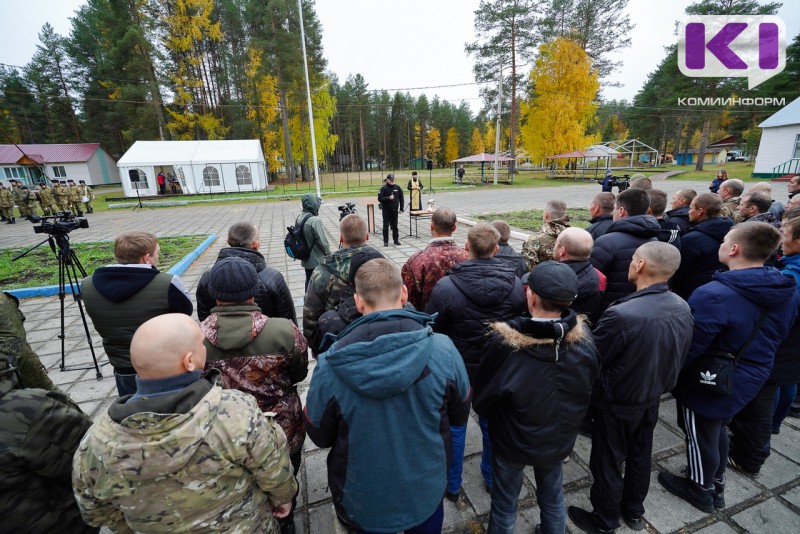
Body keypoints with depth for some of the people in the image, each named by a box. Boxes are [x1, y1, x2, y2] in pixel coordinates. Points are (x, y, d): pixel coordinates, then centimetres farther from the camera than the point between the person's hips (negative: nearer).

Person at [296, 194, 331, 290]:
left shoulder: (298, 219, 1)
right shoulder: (315, 220, -23)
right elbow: (323, 241, -20)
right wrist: (329, 255, -6)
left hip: (306, 259, 7)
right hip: (318, 260, -7)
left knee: (309, 281, 19)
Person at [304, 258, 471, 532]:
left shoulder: (330, 366, -27)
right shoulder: (443, 350, -25)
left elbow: (320, 436, -9)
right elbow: (460, 416, -7)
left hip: (362, 501, 0)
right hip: (426, 494, 1)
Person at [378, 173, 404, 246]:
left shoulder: (397, 187, 5)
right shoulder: (384, 188, -6)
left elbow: (401, 198, 9)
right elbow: (380, 198, -13)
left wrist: (401, 208, 5)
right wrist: (388, 198, -22)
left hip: (394, 210, 3)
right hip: (386, 210, -3)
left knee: (395, 226, 10)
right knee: (386, 226, 1)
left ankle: (396, 240, 21)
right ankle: (385, 241, 9)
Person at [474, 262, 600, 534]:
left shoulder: (506, 341, -35)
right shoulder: (584, 338, -21)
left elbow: (483, 394, -19)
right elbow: (589, 387, -3)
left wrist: (492, 417, 3)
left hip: (512, 439, -3)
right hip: (559, 438, 4)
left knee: (505, 504, 23)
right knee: (553, 500, 30)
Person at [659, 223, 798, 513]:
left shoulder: (714, 295, -33)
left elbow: (686, 347, -27)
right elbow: (775, 338, 10)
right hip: (747, 381, 8)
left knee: (701, 438, 16)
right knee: (718, 431, 28)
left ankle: (700, 490, 39)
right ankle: (717, 486, 48)